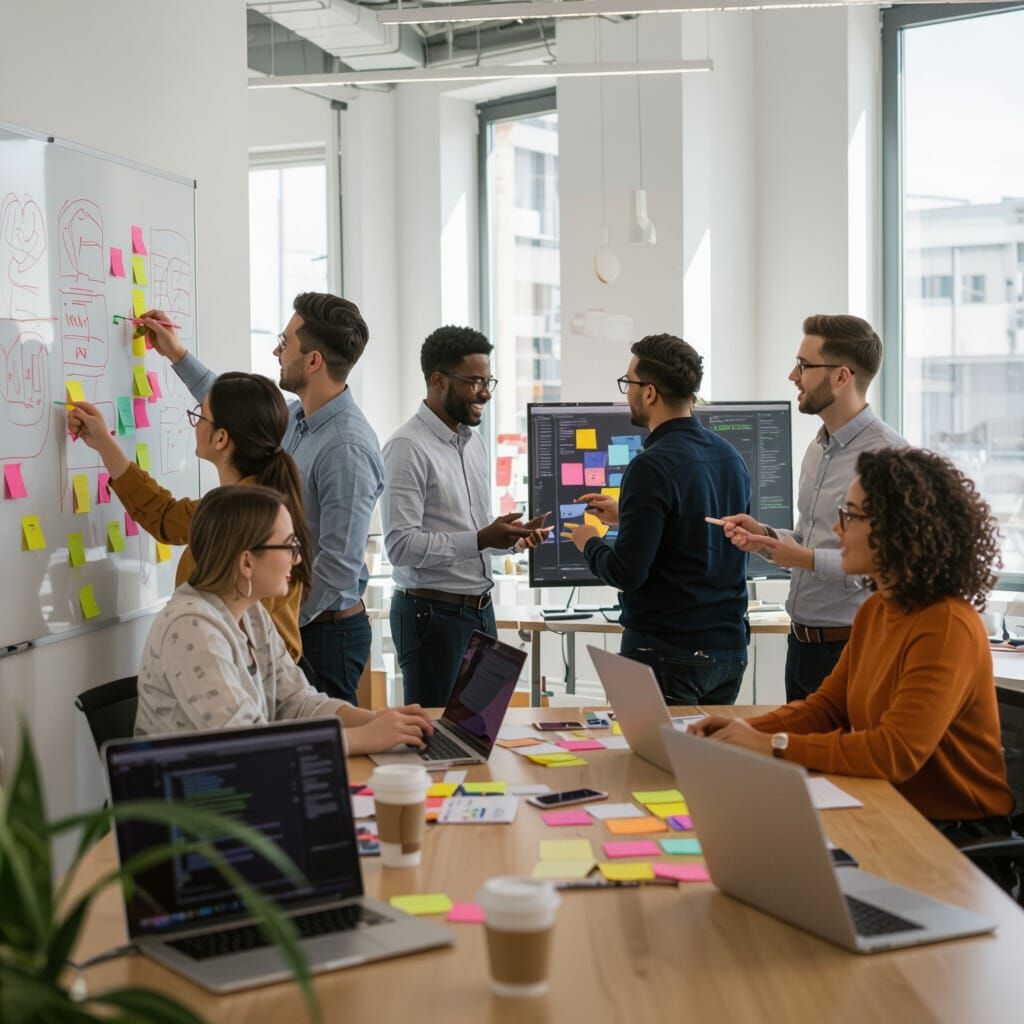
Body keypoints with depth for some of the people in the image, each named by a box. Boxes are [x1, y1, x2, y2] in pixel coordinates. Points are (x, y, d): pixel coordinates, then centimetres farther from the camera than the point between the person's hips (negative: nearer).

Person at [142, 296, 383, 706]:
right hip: (289, 618, 9)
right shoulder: (297, 419, 5)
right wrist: (178, 355, 32)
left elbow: (339, 565, -25)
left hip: (323, 631, -9)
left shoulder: (347, 448, -23)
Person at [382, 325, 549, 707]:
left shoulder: (474, 441, 14)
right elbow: (400, 545, -22)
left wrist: (511, 534, 1)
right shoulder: (408, 447, -14)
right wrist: (481, 540, -25)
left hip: (480, 609, 8)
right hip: (433, 615, -8)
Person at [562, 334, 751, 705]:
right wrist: (625, 517, 25)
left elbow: (626, 573, -20)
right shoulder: (730, 455, 7)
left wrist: (589, 543, 1)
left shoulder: (652, 466, -19)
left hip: (668, 652, -8)